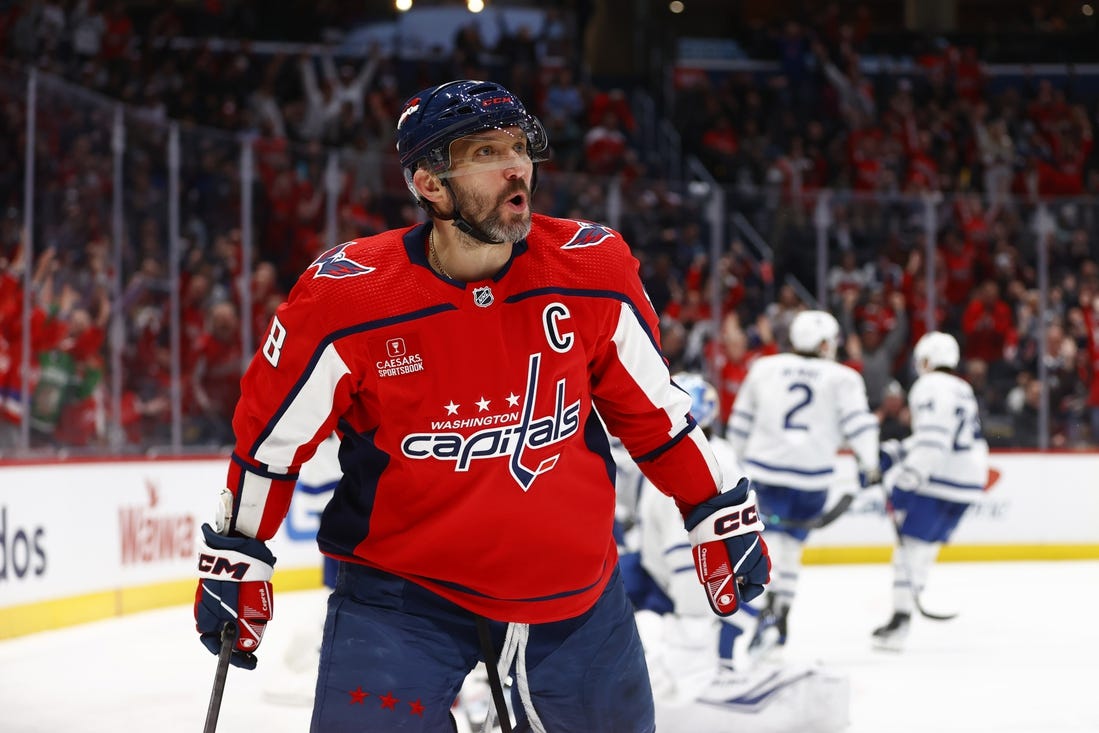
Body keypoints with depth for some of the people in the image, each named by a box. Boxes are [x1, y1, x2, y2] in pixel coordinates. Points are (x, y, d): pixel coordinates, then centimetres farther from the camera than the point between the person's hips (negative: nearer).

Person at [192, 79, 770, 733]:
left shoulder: (592, 269, -8)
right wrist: (234, 562, 3)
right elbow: (270, 429, -3)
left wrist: (722, 517, 8)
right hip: (402, 589, -3)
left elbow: (650, 405, 6)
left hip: (574, 584, 3)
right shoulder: (346, 297, -16)